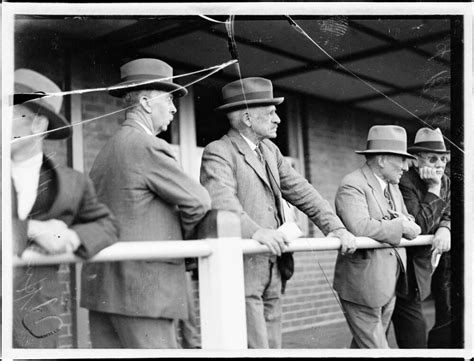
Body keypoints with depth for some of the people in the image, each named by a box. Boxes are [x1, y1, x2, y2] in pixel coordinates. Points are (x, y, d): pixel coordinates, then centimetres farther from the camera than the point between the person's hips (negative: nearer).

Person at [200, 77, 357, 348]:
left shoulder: (270, 151, 17)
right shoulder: (219, 152, -9)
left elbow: (302, 191, 16)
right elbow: (219, 201, -26)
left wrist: (336, 228, 5)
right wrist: (254, 230, -43)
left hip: (273, 272, 8)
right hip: (240, 272, -8)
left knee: (273, 346, 12)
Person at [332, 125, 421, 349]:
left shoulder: (392, 187, 15)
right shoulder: (352, 186, -16)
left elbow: (412, 227, 16)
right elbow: (359, 228, -31)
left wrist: (406, 223, -9)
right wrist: (398, 226, -17)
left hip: (388, 285, 8)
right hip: (362, 286, -8)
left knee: (363, 346, 17)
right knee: (374, 348, -2)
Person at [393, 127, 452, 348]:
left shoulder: (445, 182, 5)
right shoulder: (405, 183, -20)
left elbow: (449, 216, 5)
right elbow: (419, 227, -25)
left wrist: (445, 229, -18)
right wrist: (434, 189, -24)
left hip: (435, 259, 8)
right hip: (411, 269, -7)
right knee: (413, 335, -3)